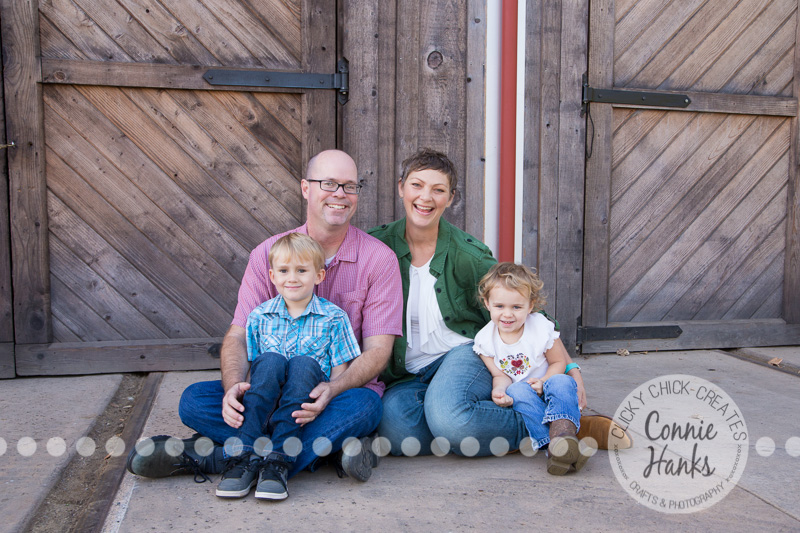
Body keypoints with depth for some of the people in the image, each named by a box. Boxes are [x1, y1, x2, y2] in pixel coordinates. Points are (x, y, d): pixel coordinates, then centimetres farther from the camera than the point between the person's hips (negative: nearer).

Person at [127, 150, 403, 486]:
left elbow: (378, 349, -10)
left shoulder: (379, 259, -5)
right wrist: (233, 387, -26)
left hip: (343, 389, -2)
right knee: (194, 400, -18)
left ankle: (208, 456, -30)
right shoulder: (268, 253, 1)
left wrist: (332, 390, -29)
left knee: (363, 406, -36)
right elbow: (238, 336, -4)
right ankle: (325, 444, -25)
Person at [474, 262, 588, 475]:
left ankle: (562, 434, -57)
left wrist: (544, 381, -23)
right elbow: (500, 375, -5)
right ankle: (552, 445, -51)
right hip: (518, 399, 0)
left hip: (544, 392, 0)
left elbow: (559, 362, -3)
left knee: (562, 382, -32)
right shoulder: (484, 339, -8)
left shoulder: (542, 329, -13)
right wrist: (499, 390, -29)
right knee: (517, 391, -34)